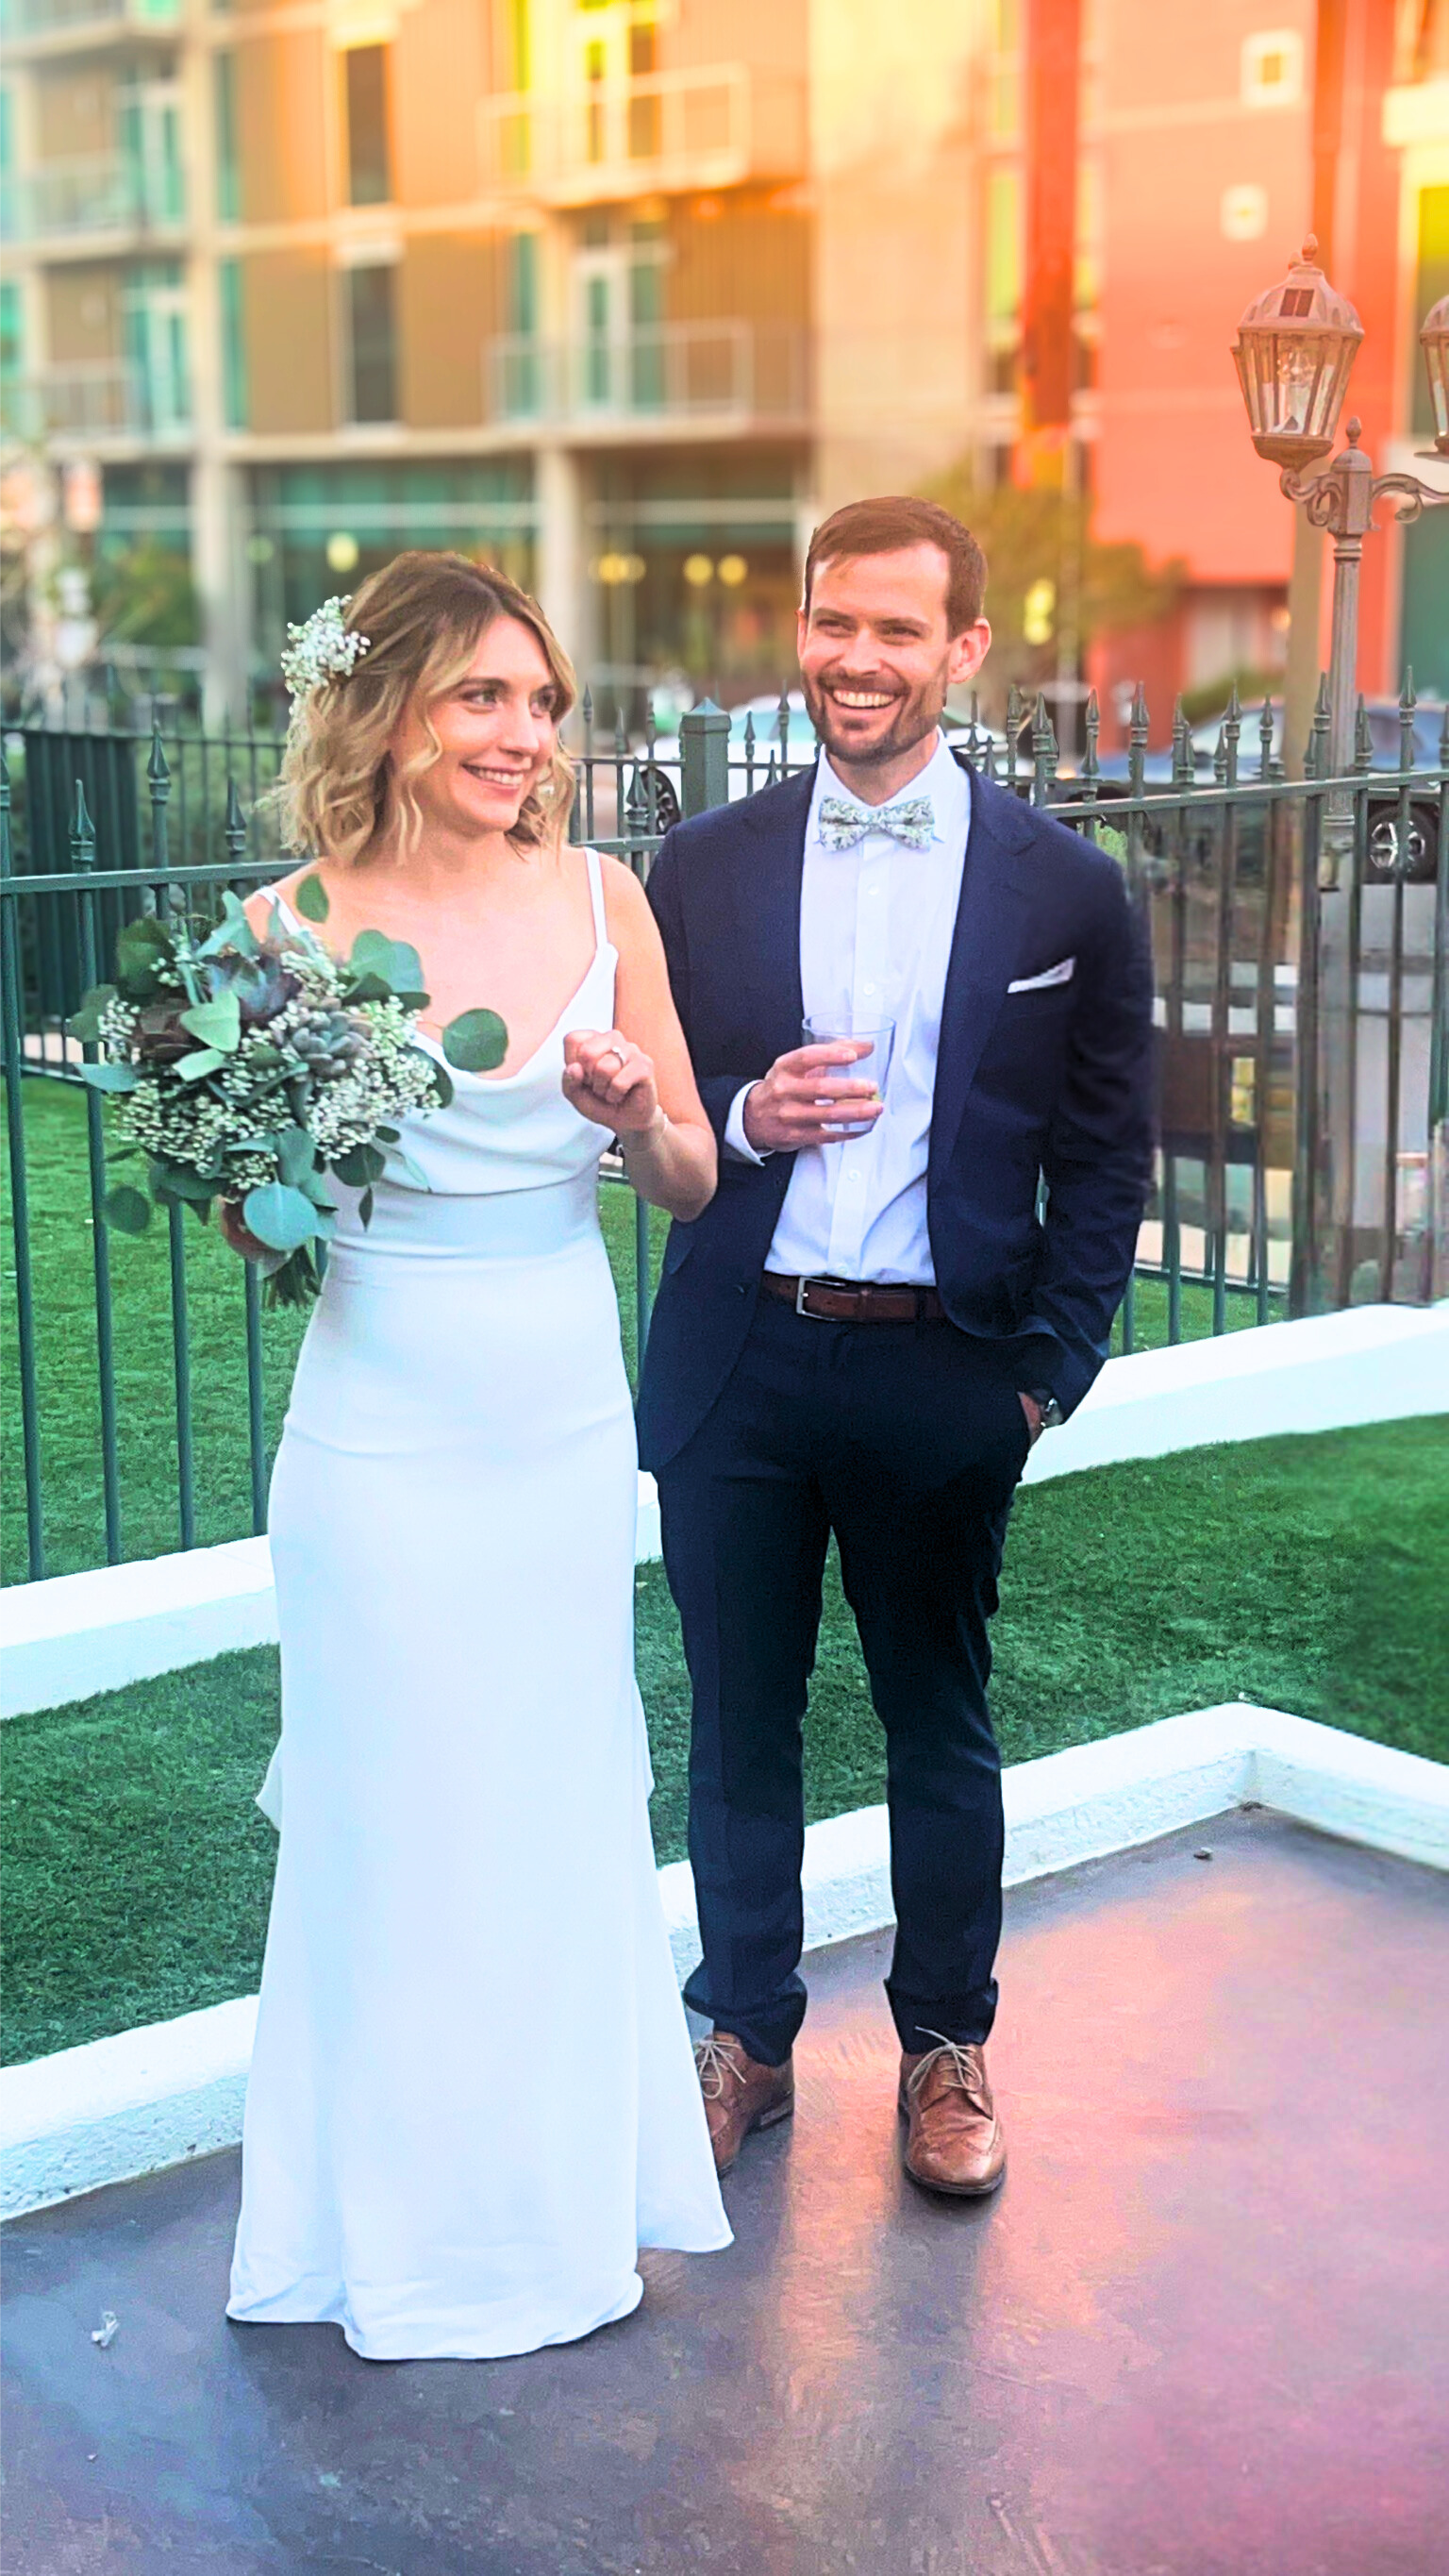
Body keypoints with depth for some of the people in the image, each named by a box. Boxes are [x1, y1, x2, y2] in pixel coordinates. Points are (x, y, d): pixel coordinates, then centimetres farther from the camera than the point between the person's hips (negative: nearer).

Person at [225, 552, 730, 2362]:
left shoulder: (601, 900, -1)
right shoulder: (293, 923, -8)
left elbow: (691, 1183, 5)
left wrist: (635, 1115, -15)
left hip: (570, 1431, 3)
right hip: (387, 1444, -3)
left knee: (566, 1814, 15)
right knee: (399, 1822, 7)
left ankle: (567, 2194, 36)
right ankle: (417, 2227, 28)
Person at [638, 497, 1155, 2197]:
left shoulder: (1064, 887, -1)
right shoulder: (701, 866, 3)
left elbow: (1106, 1157, 2)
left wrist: (1051, 1370, -4)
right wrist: (740, 1116, -13)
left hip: (943, 1372, -1)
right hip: (736, 1367, 2)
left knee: (940, 1724, 12)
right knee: (739, 1722, 12)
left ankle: (947, 2046, 30)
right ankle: (747, 2037, 30)